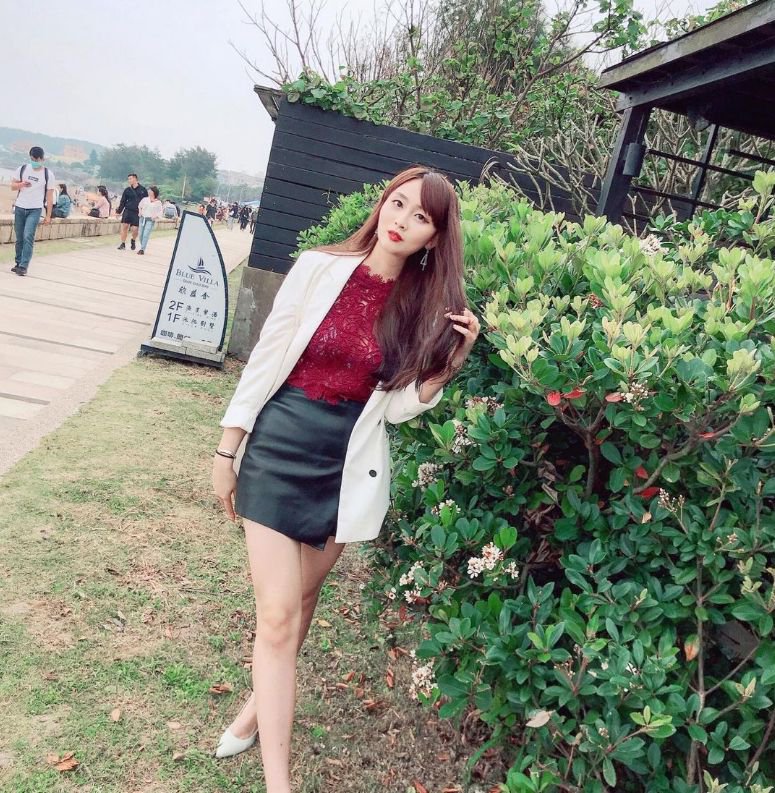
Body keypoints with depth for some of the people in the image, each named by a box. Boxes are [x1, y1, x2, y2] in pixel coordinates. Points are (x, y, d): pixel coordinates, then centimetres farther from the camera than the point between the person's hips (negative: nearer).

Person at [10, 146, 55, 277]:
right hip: (20, 208, 3)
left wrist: (48, 216, -4)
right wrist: (21, 184, -15)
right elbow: (12, 186, 9)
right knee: (19, 238, 8)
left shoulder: (48, 174, -3)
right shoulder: (22, 169, 3)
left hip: (35, 210, -3)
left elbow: (49, 197, -1)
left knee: (28, 237, -15)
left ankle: (24, 266, -14)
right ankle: (18, 263, 20)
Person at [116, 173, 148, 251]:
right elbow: (122, 202, 9)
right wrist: (118, 211, 4)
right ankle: (123, 244, 4)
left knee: (135, 229, -6)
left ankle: (133, 241, 26)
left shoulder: (143, 190, 2)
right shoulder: (127, 190, 7)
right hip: (128, 211, 2)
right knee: (124, 226, -7)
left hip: (138, 213, -2)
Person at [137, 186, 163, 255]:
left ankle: (142, 250, -15)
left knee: (146, 235, -14)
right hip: (142, 218, 4)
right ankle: (142, 248, 19)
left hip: (150, 220, -4)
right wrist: (140, 212, 10)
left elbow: (160, 212, 0)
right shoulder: (145, 199, 8)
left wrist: (154, 216, -13)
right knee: (141, 234, 4)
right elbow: (140, 206, 23)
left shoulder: (158, 203, -2)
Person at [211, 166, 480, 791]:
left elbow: (397, 406, -1)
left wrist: (450, 362, -15)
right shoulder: (320, 268, -8)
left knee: (300, 602, 18)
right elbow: (267, 357, -3)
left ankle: (261, 705, 45)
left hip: (347, 463, 2)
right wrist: (227, 450, 0)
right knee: (278, 615, -2)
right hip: (279, 446, -2)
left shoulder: (424, 307, -2)